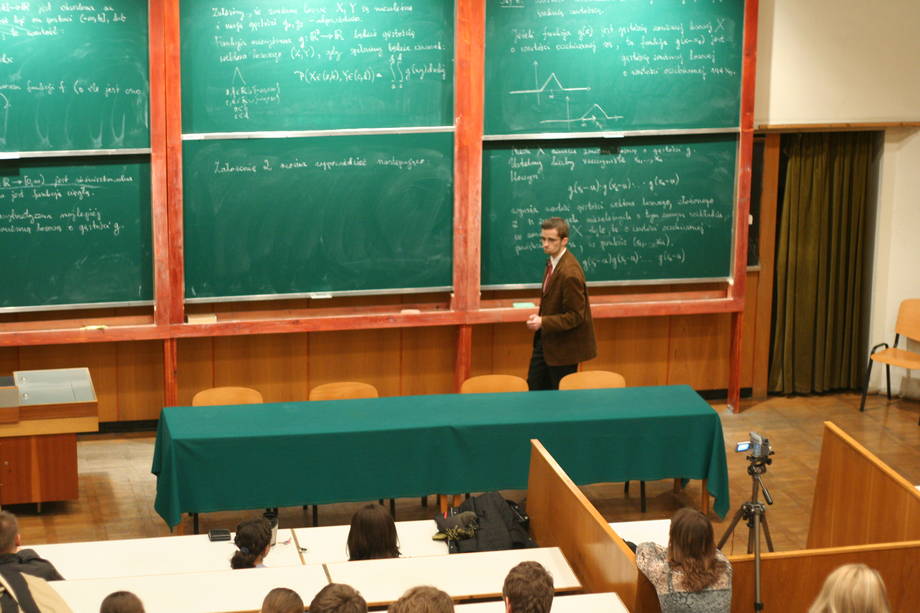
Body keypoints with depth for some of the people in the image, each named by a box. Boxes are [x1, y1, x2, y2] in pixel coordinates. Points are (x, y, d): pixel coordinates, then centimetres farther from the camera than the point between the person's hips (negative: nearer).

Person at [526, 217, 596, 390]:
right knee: (534, 388, 13)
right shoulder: (553, 261, 2)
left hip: (564, 346, -9)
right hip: (545, 339, 9)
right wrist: (540, 319, 6)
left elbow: (575, 316, -23)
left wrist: (543, 322, -28)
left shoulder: (569, 273, -27)